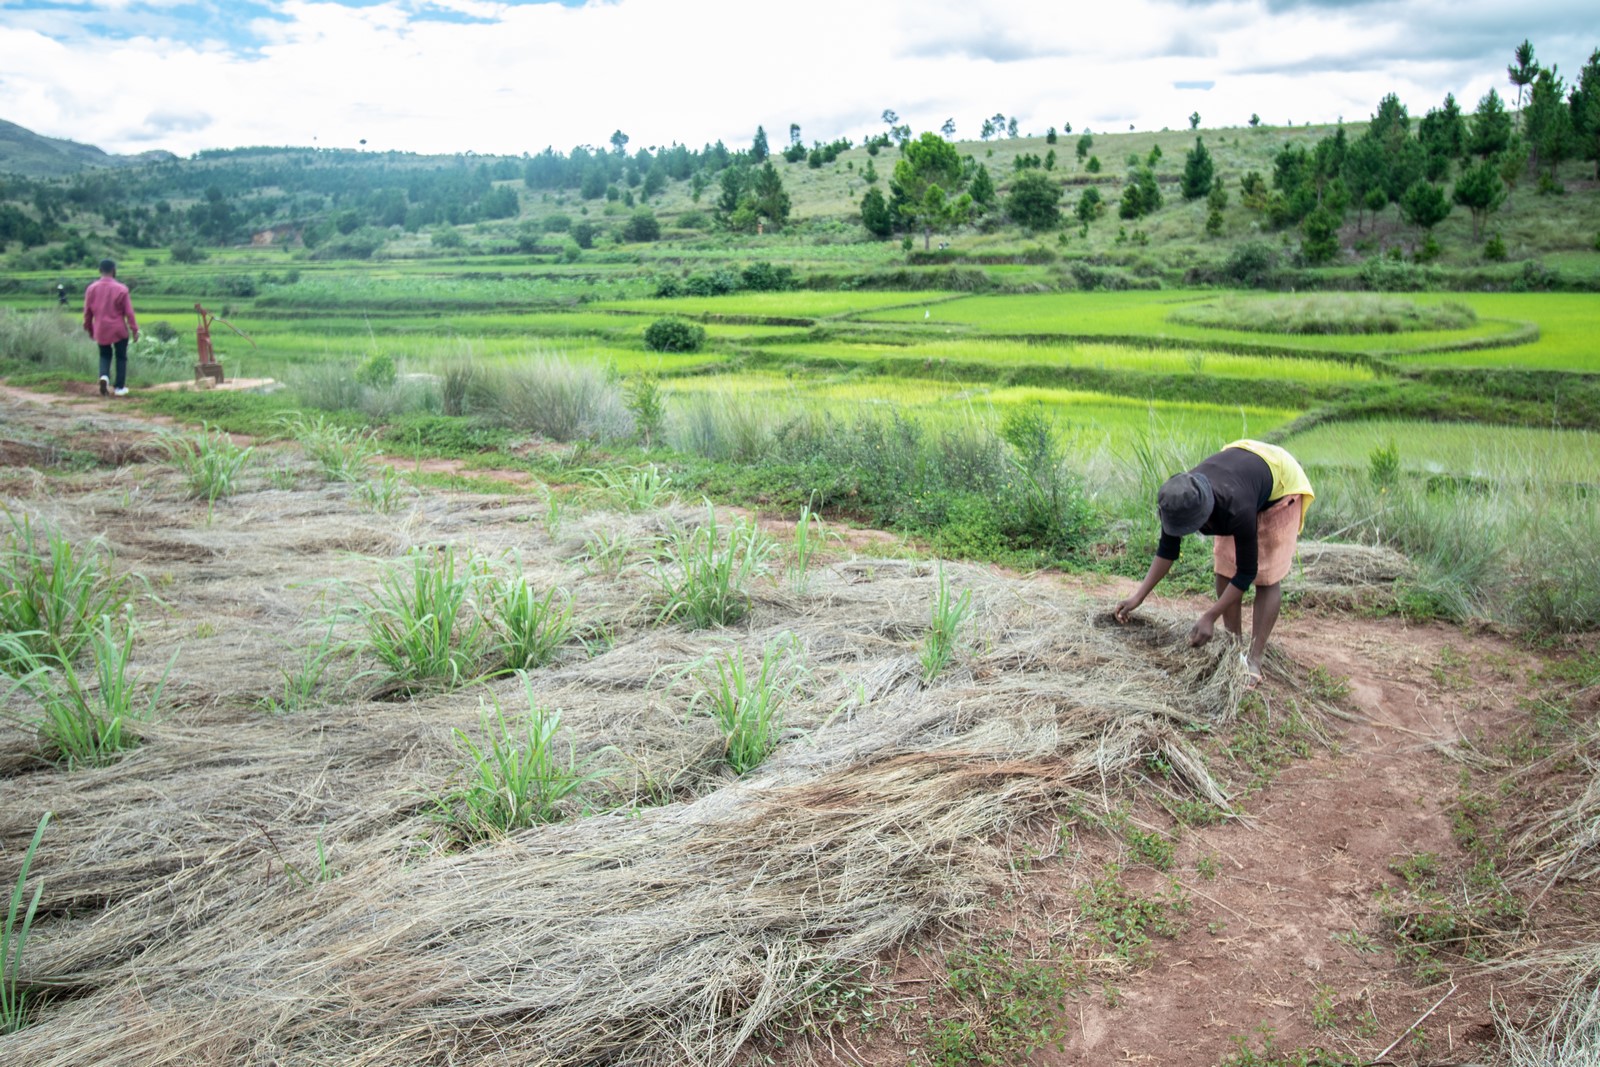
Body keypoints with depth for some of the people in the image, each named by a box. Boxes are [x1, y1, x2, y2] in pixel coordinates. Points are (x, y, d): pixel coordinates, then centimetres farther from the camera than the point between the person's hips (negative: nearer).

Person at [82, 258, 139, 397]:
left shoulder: (91, 289, -1)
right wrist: (135, 329, -2)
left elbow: (87, 312, 6)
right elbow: (129, 312, -10)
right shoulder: (120, 289, -11)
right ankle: (120, 387, 10)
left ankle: (104, 376, -9)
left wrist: (89, 328, 19)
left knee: (105, 355, 19)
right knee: (121, 357, 11)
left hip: (101, 331, 3)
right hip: (119, 330, -3)